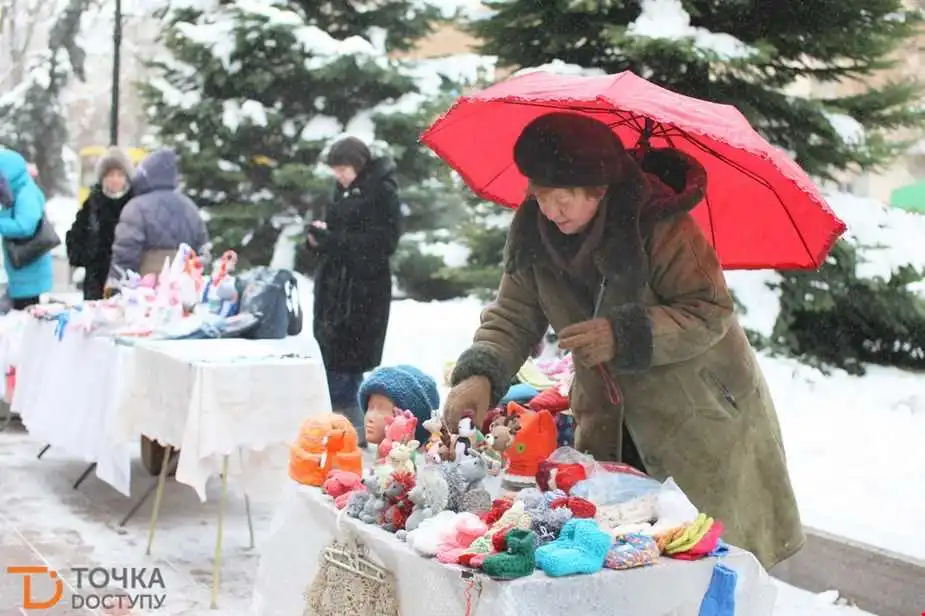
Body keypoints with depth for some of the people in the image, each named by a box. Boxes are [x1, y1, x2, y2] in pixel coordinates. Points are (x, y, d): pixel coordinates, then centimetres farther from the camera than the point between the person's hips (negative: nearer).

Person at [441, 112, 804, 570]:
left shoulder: (658, 223, -24)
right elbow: (513, 316, -7)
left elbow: (710, 312, -20)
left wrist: (625, 335, -32)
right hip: (611, 425, 5)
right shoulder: (531, 232, -8)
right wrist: (480, 374, -25)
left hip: (701, 418, -4)